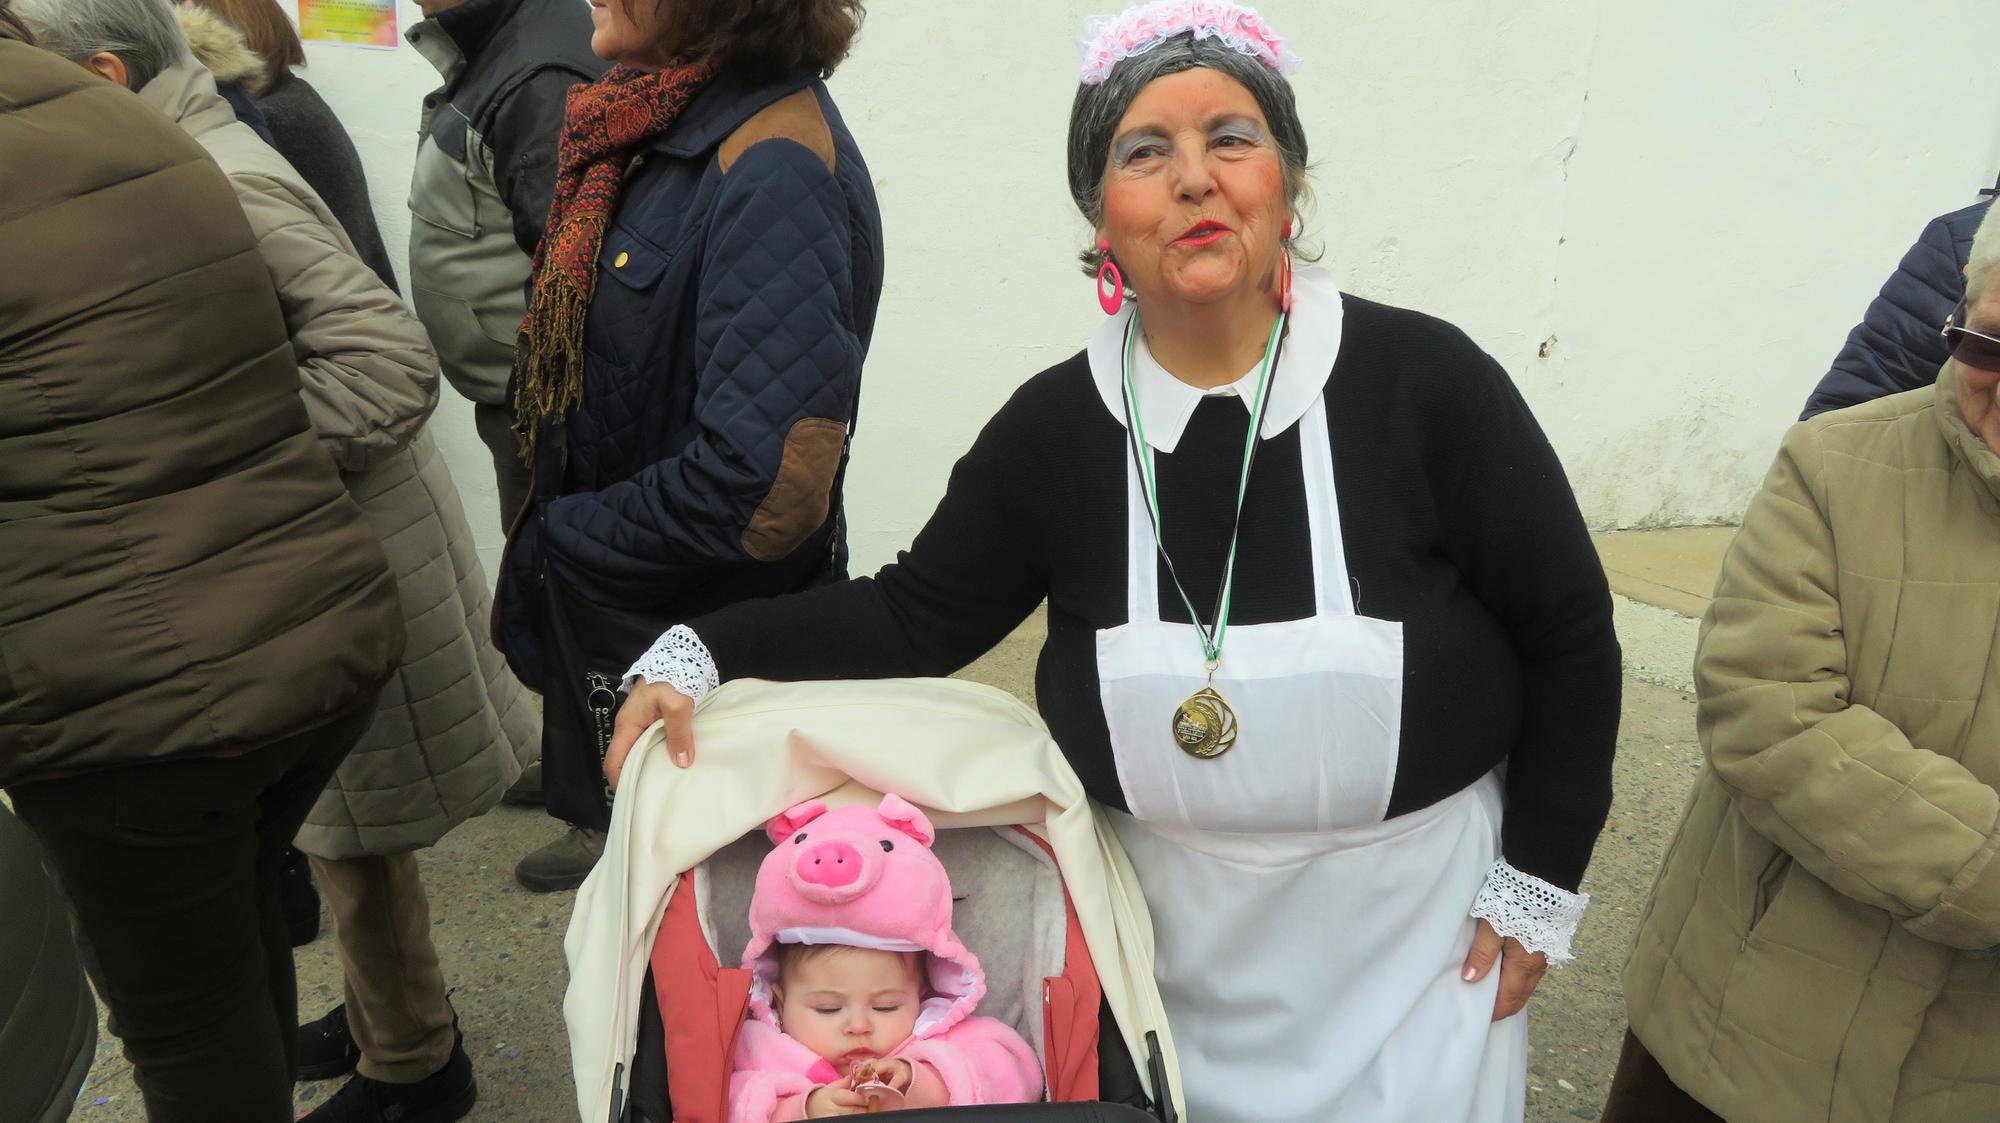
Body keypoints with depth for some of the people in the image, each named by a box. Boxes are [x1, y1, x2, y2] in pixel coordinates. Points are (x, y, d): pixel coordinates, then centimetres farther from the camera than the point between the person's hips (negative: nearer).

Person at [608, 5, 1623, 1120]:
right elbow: (915, 618, -2)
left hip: (1413, 931, -1)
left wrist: (1534, 887, -5)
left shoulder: (1426, 383, -15)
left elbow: (1569, 642, -7)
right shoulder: (1057, 425, -9)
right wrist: (702, 654, -13)